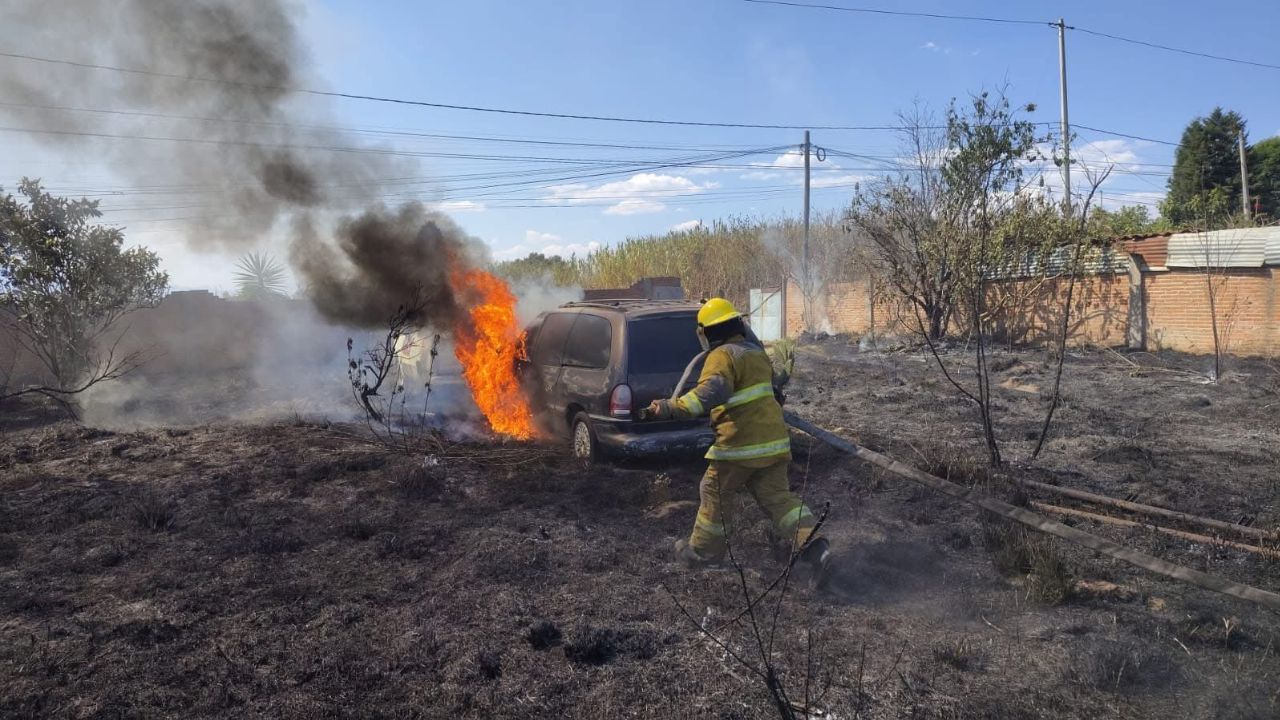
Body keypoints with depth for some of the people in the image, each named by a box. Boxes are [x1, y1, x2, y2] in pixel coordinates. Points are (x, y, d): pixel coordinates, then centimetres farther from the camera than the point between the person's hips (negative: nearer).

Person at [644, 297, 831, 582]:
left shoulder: (723, 356, -12)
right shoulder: (757, 352, 16)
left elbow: (711, 392, -31)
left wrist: (671, 408, -38)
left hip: (741, 444, -8)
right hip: (774, 440, 8)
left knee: (713, 494, 11)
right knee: (777, 496, 8)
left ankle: (702, 551, 24)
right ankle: (813, 545, -9)